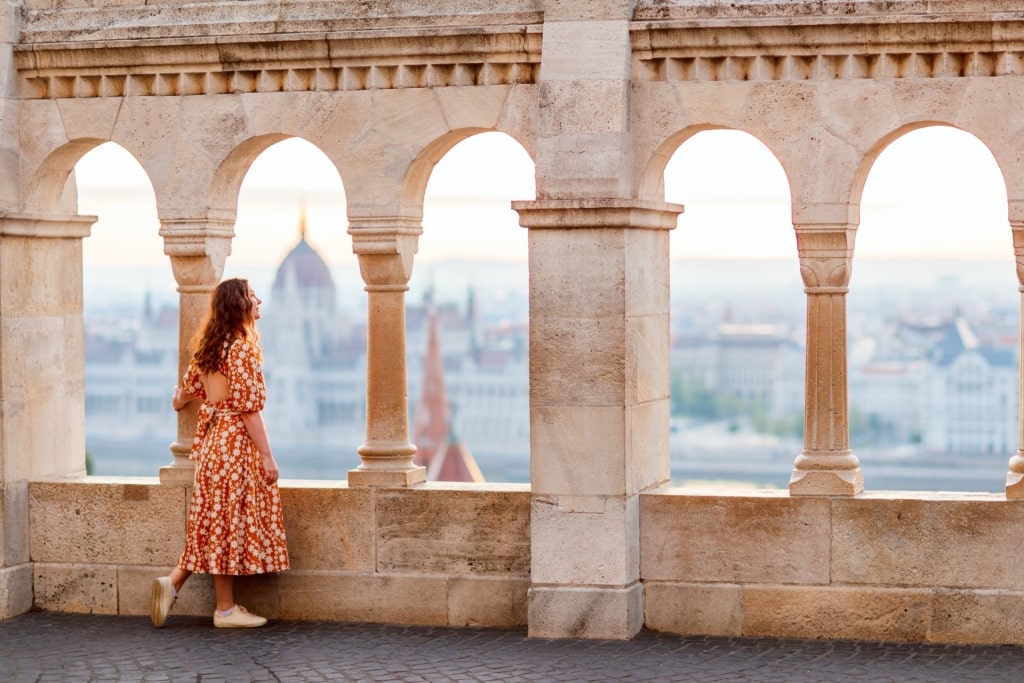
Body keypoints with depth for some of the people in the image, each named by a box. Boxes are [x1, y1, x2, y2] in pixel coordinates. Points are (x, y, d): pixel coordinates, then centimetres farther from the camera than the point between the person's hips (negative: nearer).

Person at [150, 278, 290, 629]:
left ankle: (172, 583, 6)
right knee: (232, 520, -3)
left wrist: (179, 400, 48)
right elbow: (248, 408, -19)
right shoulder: (243, 349, -16)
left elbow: (188, 388, 24)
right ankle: (226, 610, 3)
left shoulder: (211, 346, 10)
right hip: (237, 441, -9)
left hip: (211, 437, 9)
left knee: (214, 520, 13)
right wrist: (267, 456, -16)